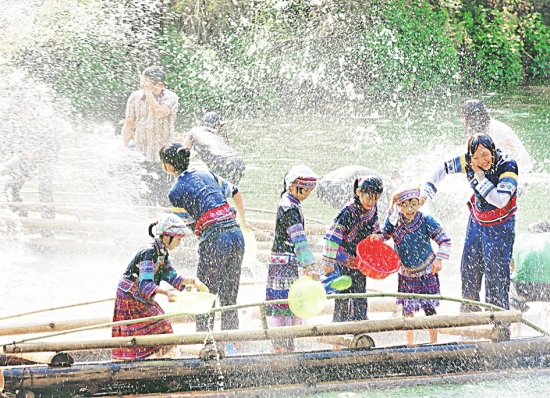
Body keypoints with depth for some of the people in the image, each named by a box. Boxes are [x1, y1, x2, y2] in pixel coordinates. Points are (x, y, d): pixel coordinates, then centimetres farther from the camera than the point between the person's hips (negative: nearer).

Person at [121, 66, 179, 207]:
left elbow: (160, 113, -28)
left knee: (166, 198, 1)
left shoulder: (170, 97, -8)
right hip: (141, 155, 2)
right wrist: (125, 147, 7)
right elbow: (129, 124, 8)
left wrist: (149, 93, -23)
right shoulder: (135, 97, 1)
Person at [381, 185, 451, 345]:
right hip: (405, 273, 3)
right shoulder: (393, 221, -11)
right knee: (407, 308, 9)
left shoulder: (426, 221, -19)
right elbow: (384, 235, 7)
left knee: (429, 308, -2)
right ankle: (409, 343, 24)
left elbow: (445, 241, -12)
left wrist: (438, 259, -24)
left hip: (426, 272, -3)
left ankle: (433, 342, 12)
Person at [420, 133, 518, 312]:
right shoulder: (467, 162, -12)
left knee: (496, 272, -8)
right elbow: (443, 168, 5)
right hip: (476, 222, 5)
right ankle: (468, 313, 25)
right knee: (469, 269, 11)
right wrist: (426, 192, 3)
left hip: (500, 227, -5)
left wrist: (480, 176, -31)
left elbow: (500, 201, -33)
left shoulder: (508, 165, -25)